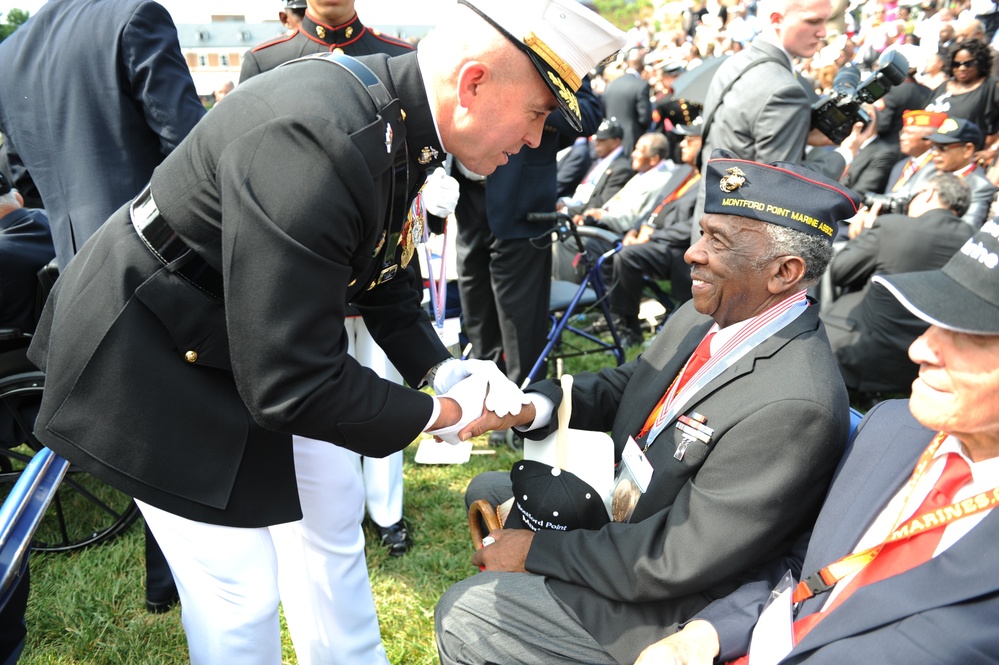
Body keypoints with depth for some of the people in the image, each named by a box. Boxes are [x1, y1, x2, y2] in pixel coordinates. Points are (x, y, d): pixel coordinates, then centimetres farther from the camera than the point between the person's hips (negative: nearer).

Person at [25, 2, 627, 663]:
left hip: (262, 342, 9)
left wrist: (440, 367, -5)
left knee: (328, 508, 18)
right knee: (240, 590, -1)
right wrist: (437, 414, -20)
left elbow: (385, 279, 9)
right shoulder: (316, 139, -36)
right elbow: (289, 382, -33)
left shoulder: (401, 128, -6)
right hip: (152, 355, -9)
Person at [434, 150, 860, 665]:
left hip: (673, 610, -8)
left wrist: (537, 551, -19)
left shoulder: (794, 406, -33)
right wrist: (532, 406, -14)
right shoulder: (704, 317, -7)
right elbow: (622, 386, 5)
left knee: (461, 618, -7)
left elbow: (675, 560, -28)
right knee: (488, 492, 17)